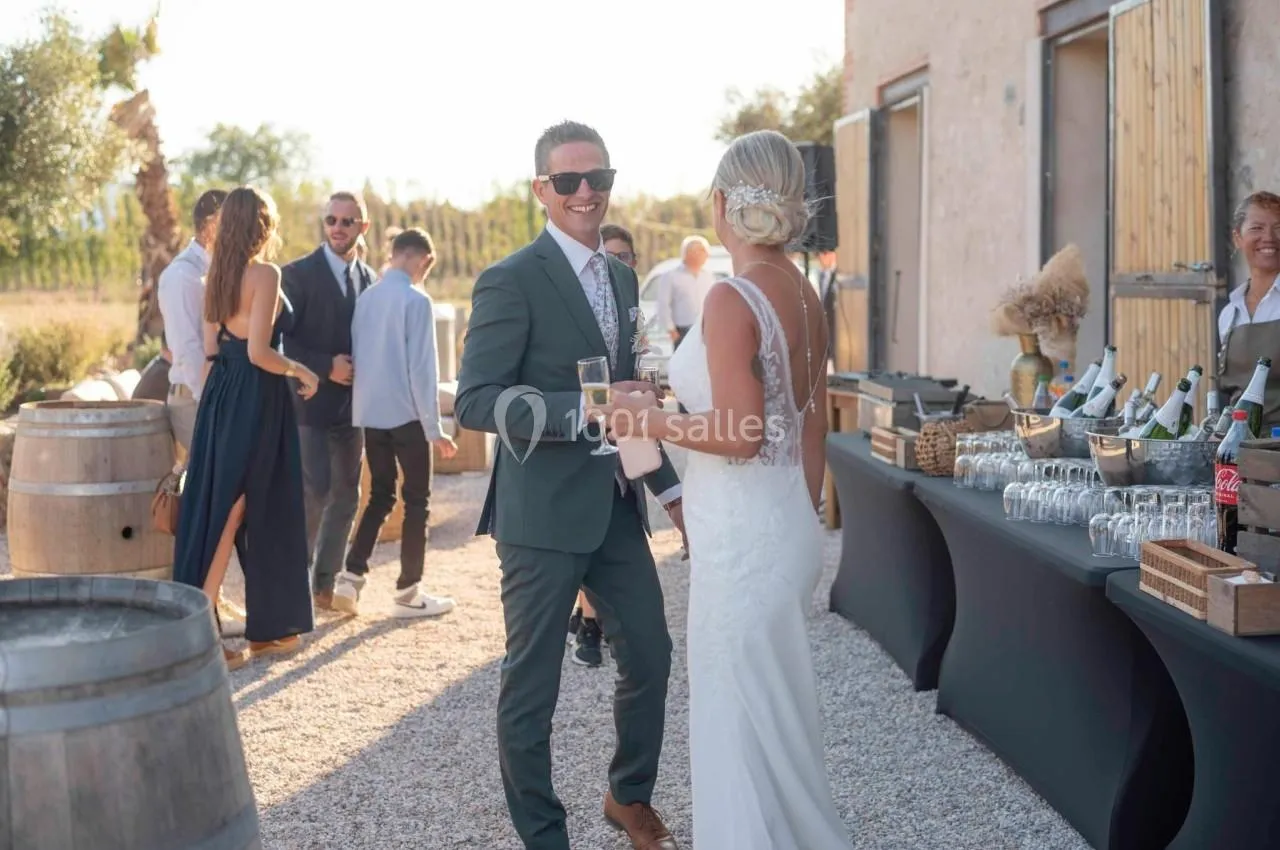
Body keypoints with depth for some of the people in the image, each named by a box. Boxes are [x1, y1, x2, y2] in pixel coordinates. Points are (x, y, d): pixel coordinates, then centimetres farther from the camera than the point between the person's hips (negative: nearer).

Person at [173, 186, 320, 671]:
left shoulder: (218, 276, 11)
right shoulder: (265, 273, -12)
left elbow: (209, 353, 13)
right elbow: (259, 353, -19)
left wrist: (209, 407, 18)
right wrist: (300, 371, -3)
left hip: (221, 395, 8)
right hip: (256, 398, -8)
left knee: (217, 505, 9)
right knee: (242, 510, -1)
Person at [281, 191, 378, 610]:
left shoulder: (369, 279, 10)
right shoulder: (299, 274, -7)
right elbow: (279, 339, -11)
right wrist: (326, 367, -18)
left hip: (351, 403, 6)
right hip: (311, 403, -6)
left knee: (346, 496, 9)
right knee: (315, 493, -9)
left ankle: (326, 584, 20)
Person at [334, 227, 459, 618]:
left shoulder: (365, 297, 5)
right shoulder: (416, 300, -13)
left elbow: (354, 355, 9)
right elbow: (422, 368, -15)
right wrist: (434, 428, -11)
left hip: (369, 413, 6)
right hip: (406, 414, -6)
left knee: (380, 495, 16)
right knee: (416, 500, 5)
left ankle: (350, 578, 6)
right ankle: (408, 592, 10)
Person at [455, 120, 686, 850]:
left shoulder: (623, 277, 11)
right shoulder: (512, 281, -13)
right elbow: (474, 401, -20)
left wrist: (668, 485, 15)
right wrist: (580, 410, -29)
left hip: (618, 507, 7)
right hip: (546, 513, -7)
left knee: (651, 656, 16)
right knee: (533, 683, 6)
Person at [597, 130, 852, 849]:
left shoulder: (731, 299, -18)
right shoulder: (805, 294, 6)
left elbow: (740, 435, -23)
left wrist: (645, 419, -11)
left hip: (741, 536, -9)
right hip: (788, 526, 9)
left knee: (744, 718, 5)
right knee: (778, 711, 21)